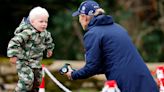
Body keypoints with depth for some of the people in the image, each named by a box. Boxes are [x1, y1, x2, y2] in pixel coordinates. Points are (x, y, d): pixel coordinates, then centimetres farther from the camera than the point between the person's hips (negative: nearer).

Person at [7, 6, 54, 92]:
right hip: (24, 61, -8)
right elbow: (14, 41, -33)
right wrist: (13, 55, -33)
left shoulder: (43, 32, -2)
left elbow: (48, 38, 23)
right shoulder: (27, 32, -29)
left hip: (36, 62, 8)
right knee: (27, 79, -21)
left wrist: (49, 48, 34)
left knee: (37, 80, 17)